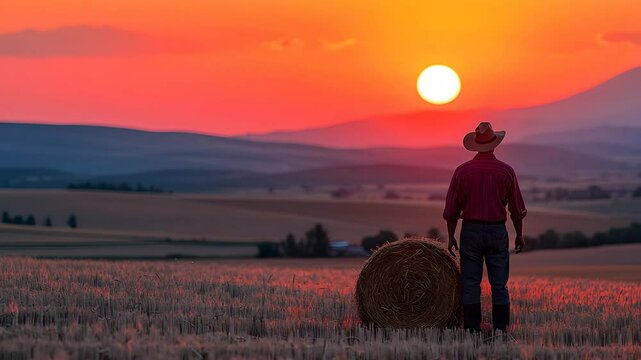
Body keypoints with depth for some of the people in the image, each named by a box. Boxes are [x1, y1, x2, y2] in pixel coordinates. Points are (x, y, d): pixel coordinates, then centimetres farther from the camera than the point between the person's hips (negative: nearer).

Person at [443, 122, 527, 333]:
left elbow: (451, 209, -2)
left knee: (471, 284, 3)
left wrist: (451, 236, 8)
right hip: (497, 231, 0)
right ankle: (501, 331, 2)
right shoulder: (506, 171, -3)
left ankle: (472, 331, 1)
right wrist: (519, 234, 13)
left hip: (470, 230, 0)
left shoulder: (462, 171, -4)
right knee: (499, 285, 5)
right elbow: (517, 208, 1)